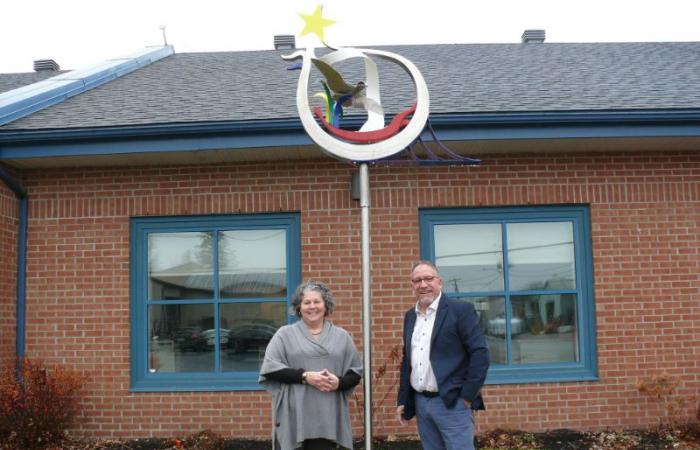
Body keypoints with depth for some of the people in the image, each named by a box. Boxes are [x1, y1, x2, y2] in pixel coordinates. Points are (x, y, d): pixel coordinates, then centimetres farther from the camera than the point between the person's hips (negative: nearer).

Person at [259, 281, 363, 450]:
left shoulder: (341, 336, 13)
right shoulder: (285, 334, 5)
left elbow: (356, 373, 12)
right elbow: (270, 368, -4)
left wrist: (339, 382, -10)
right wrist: (305, 376, -14)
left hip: (327, 419, 2)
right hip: (292, 417, -2)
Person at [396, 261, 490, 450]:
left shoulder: (460, 310, -7)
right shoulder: (410, 316, 12)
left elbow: (480, 354, -12)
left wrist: (467, 396, -13)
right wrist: (402, 400, 13)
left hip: (451, 402, -6)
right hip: (420, 403, 6)